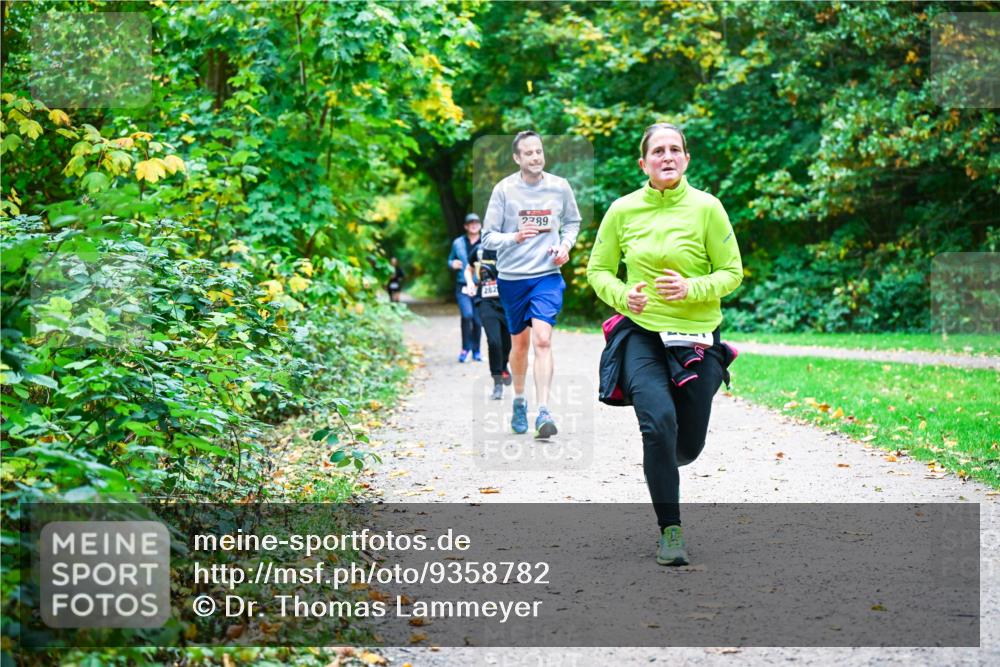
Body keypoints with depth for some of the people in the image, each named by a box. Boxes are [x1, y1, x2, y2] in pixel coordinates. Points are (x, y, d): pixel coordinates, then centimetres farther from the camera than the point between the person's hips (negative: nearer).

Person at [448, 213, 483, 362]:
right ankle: (466, 348, -2)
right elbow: (450, 260, 20)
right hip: (463, 286, 0)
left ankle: (476, 351, 20)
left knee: (478, 320, 3)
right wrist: (453, 264, -3)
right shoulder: (458, 243, 9)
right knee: (467, 315, -19)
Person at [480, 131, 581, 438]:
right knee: (519, 343, 12)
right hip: (511, 277, 1)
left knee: (542, 340, -17)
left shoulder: (560, 187, 0)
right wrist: (514, 237, -23)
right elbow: (488, 237, -4)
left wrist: (565, 245, -1)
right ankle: (519, 401, 34)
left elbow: (573, 222, 18)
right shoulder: (504, 189, -5)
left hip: (548, 276, 0)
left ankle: (543, 412, -20)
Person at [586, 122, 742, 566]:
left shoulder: (707, 208, -5)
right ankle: (670, 530, -9)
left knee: (688, 446, 7)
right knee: (659, 421, -23)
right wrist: (622, 296, -12)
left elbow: (732, 273, -1)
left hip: (697, 337, 1)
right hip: (641, 334, 0)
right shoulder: (623, 210, -1)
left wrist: (691, 289, -19)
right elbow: (598, 269, 9)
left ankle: (659, 462, 47)